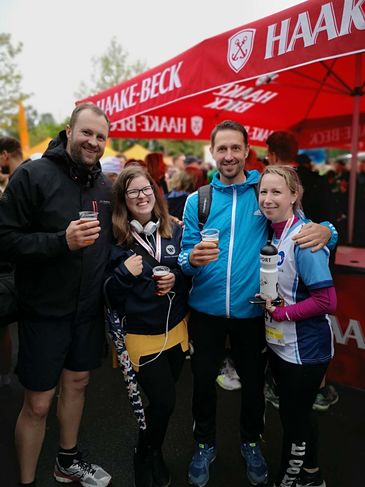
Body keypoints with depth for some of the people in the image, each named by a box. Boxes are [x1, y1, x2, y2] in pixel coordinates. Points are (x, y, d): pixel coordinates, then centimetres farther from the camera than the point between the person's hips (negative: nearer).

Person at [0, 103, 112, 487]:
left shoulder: (105, 185, 5)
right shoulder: (33, 174, -12)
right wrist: (61, 241, -28)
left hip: (89, 309, 6)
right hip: (45, 311, -5)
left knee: (76, 383, 20)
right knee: (37, 404, 6)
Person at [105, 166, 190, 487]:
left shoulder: (174, 230, 0)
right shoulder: (114, 239, -11)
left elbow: (190, 275, 9)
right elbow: (108, 295, -8)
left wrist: (176, 279, -12)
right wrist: (125, 273, -26)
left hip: (176, 330, 4)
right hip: (140, 335, -4)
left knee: (164, 400, 17)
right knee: (164, 402, 1)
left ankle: (154, 450, 47)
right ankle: (145, 455, 33)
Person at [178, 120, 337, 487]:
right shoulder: (197, 200, 0)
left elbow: (302, 226, 3)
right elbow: (185, 256, -2)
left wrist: (324, 230, -21)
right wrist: (193, 259, -26)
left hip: (251, 310, 0)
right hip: (205, 310, 1)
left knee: (253, 382, 17)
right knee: (203, 381, 14)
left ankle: (251, 442, 46)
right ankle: (205, 444, 42)